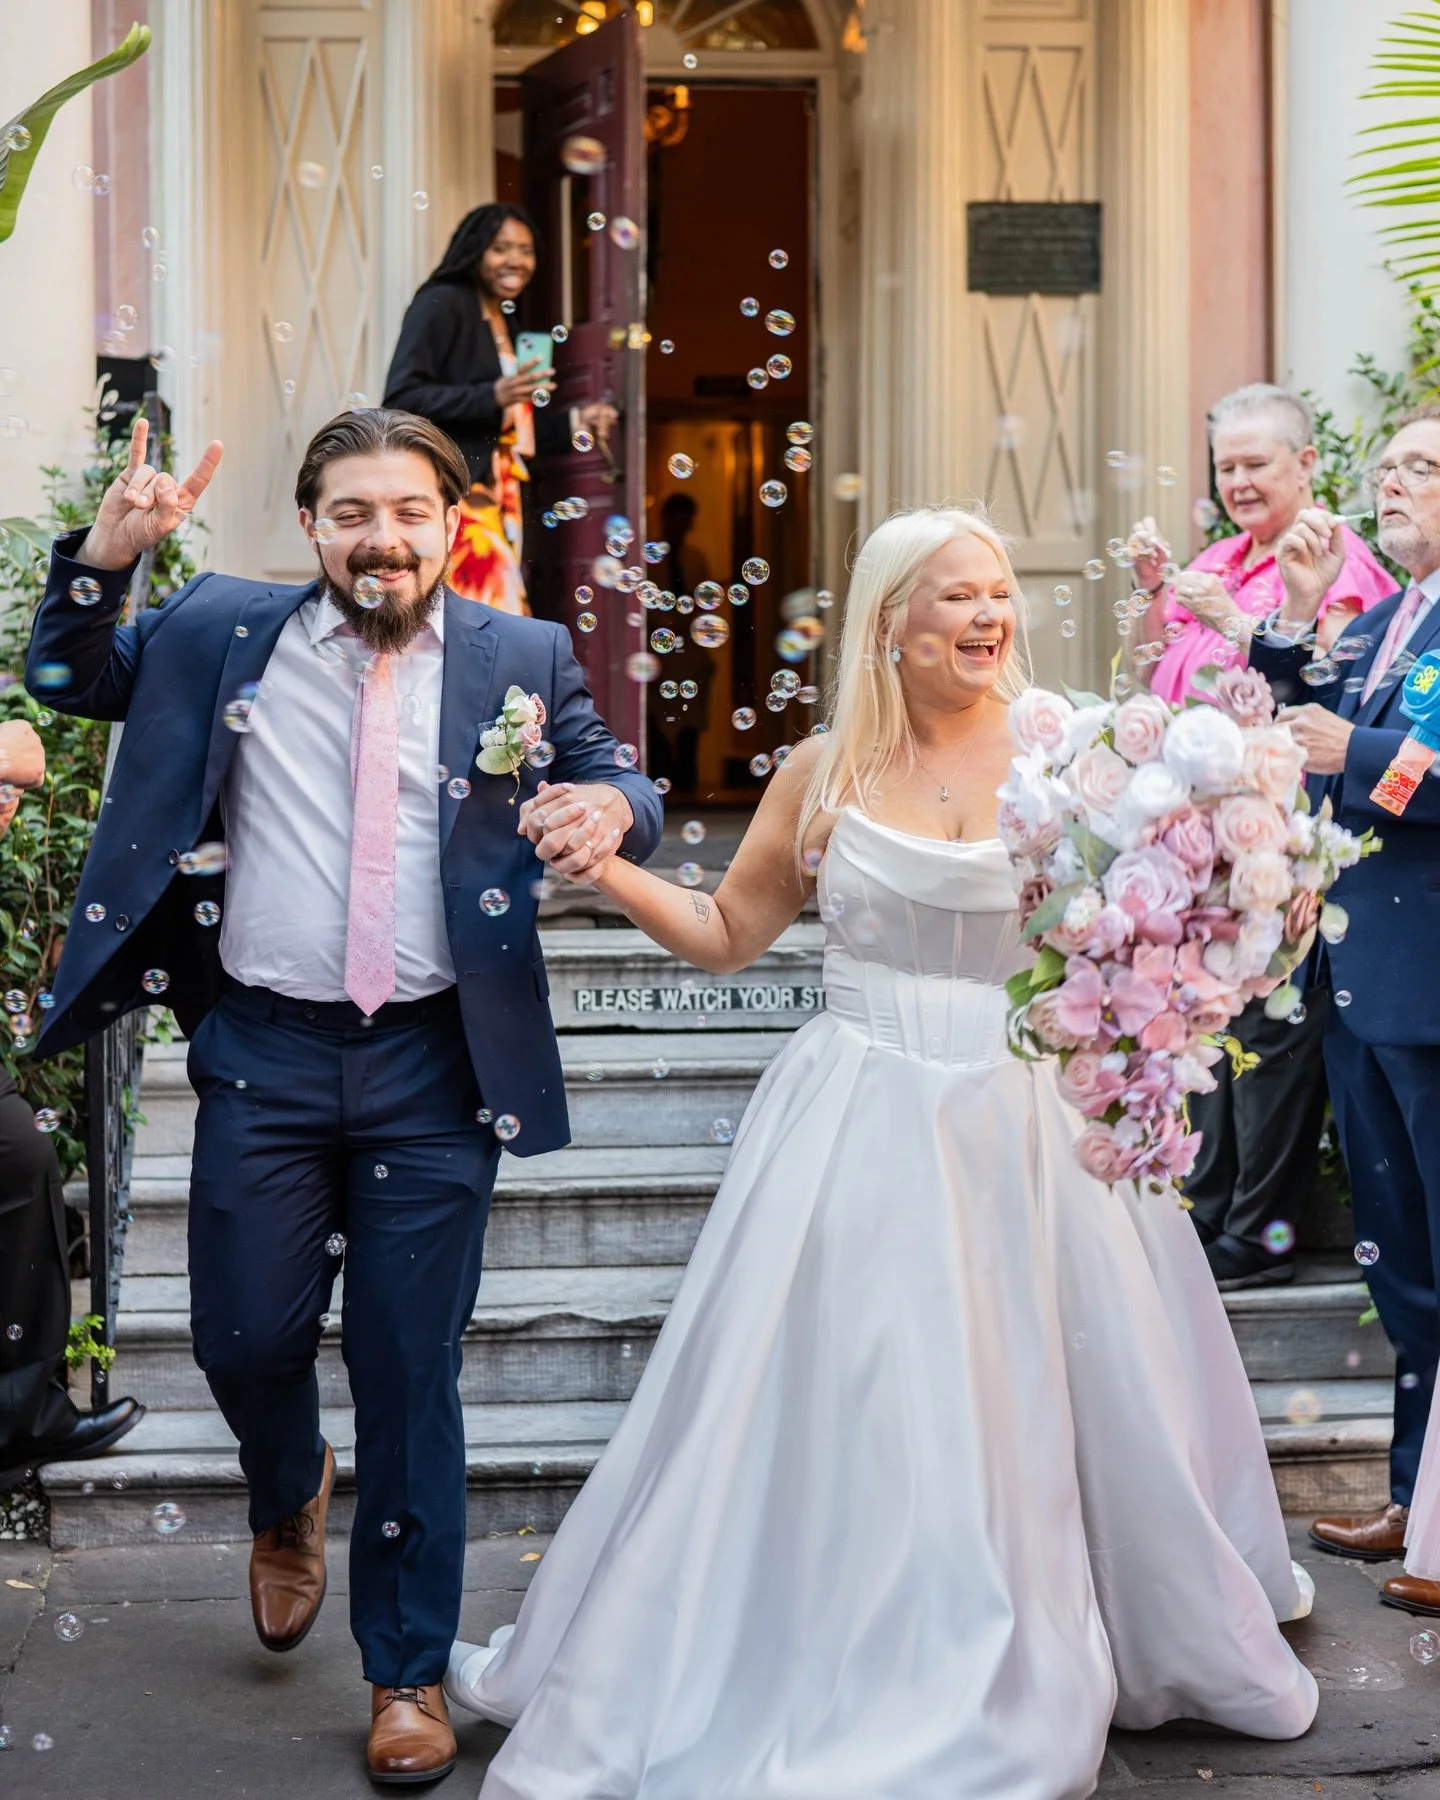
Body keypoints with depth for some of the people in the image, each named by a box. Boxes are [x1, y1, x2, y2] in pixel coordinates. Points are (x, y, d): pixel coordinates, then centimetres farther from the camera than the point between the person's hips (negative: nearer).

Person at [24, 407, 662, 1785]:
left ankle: (407, 1672, 23)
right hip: (264, 1053, 1)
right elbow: (66, 678, 16)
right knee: (246, 1339, 6)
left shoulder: (521, 660, 3)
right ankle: (289, 1500, 44)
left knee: (411, 1375, 6)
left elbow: (611, 780, 7)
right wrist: (104, 555, -3)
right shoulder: (220, 632, 5)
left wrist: (616, 806, -18)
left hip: (432, 1065, -1)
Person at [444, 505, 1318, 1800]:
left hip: (1030, 1121, 0)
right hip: (867, 1122, 0)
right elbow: (728, 934, 9)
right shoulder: (827, 773, 1)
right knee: (837, 1411, 3)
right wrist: (604, 865, -3)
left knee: (1052, 1398, 10)